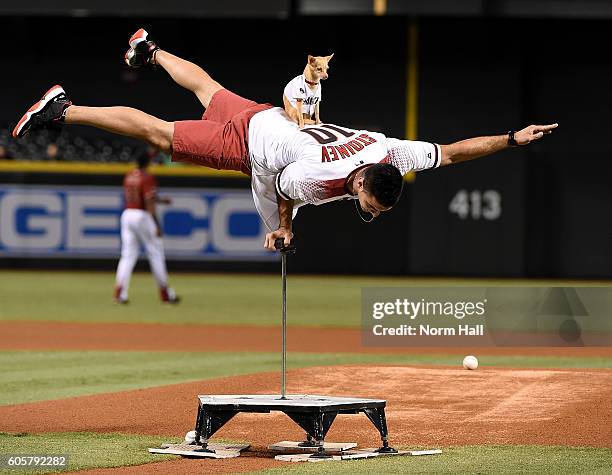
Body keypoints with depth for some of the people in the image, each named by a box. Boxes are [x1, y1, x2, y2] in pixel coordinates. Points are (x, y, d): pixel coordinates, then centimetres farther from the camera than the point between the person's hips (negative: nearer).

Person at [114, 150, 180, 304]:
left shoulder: (129, 176, 11)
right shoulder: (148, 178, -11)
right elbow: (149, 203, -17)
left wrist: (159, 200, 32)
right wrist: (157, 225, -15)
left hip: (127, 215, 6)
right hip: (142, 216, -6)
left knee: (128, 255, 5)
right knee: (156, 254, 5)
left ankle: (120, 292, -9)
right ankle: (166, 294, 12)